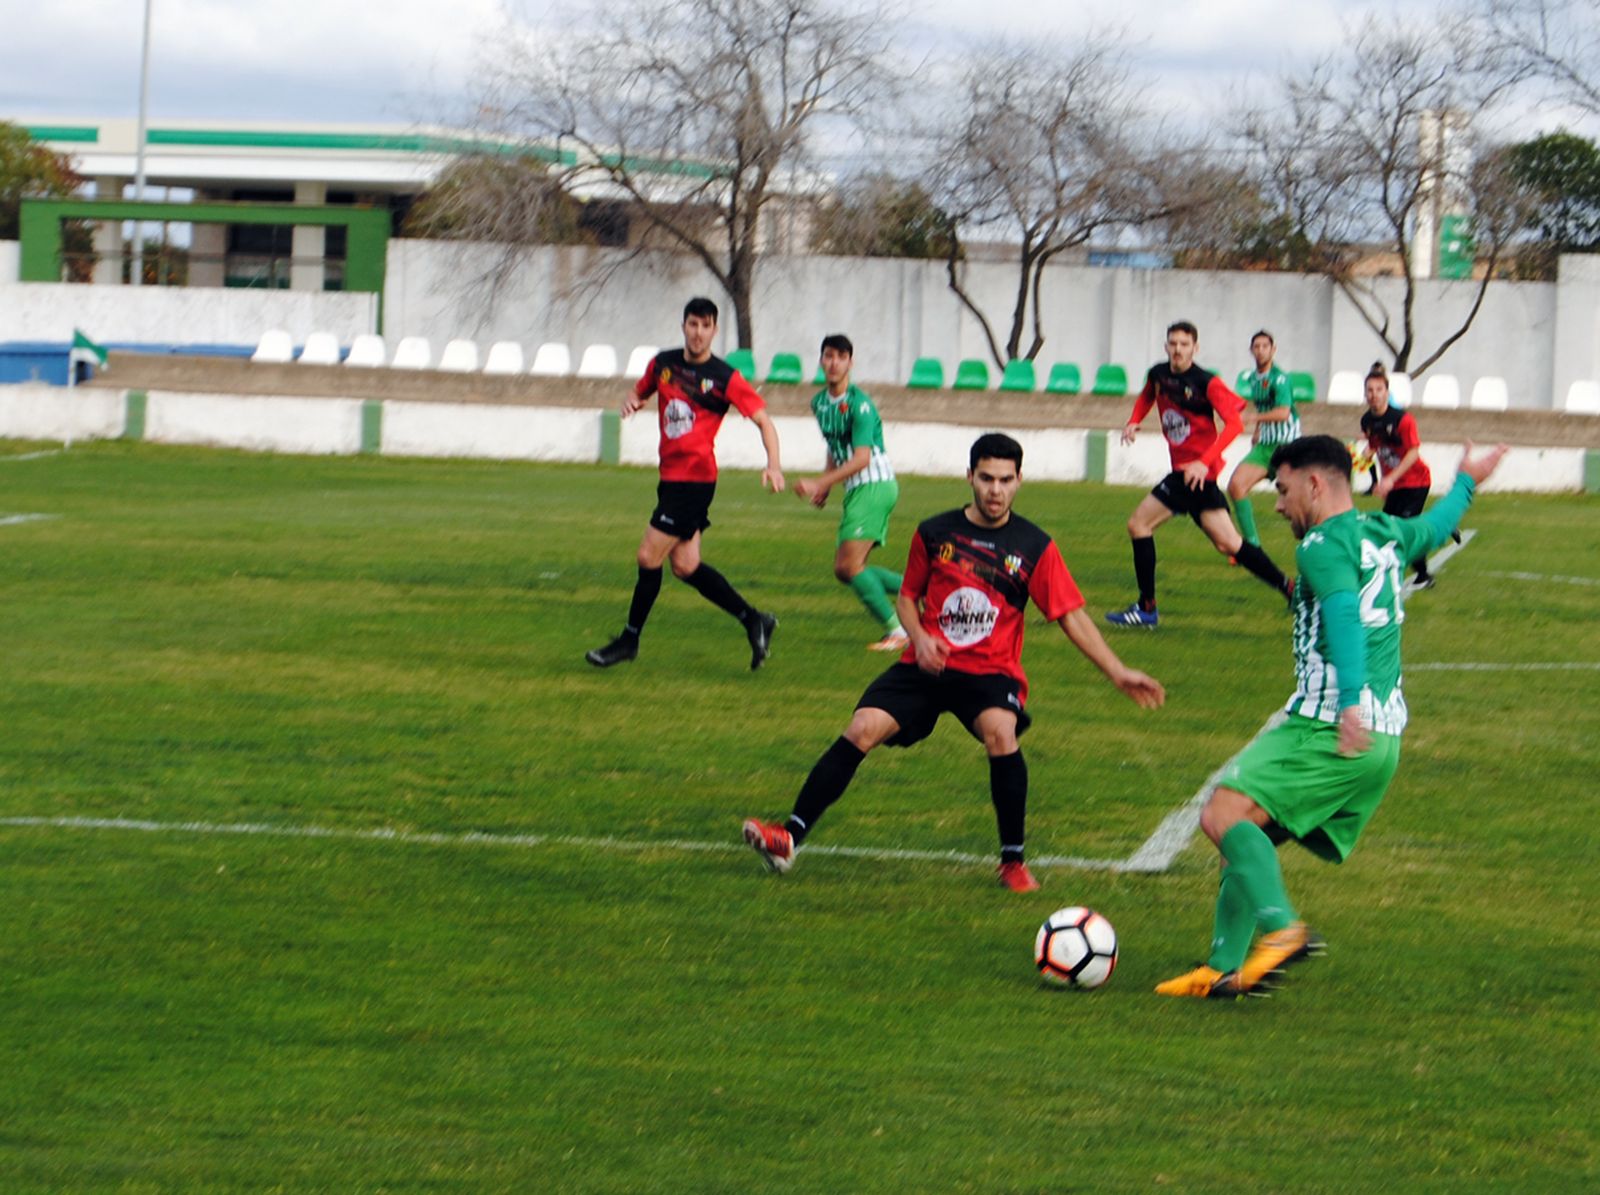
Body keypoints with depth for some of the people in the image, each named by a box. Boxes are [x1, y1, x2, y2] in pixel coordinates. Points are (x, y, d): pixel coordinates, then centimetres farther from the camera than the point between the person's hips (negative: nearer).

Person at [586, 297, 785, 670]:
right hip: (671, 477, 7)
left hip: (695, 478, -7)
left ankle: (629, 640, 8)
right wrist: (631, 402, -1)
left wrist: (773, 465, -22)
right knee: (684, 565, 8)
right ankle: (754, 621, 19)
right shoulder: (663, 363, 7)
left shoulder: (726, 378, -9)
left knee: (649, 556, -7)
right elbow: (640, 392, 24)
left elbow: (763, 419, -7)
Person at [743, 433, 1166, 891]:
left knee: (1000, 732, -32)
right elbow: (908, 596, 16)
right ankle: (791, 836, -16)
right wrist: (919, 639, -4)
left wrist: (1118, 673, -6)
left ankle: (1013, 861, -17)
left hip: (990, 671, -2)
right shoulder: (935, 533, 4)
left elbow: (1072, 617, 0)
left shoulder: (1035, 548, -1)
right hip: (928, 665, 2)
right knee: (862, 730, -18)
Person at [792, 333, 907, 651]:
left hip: (874, 485, -9)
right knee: (843, 569, 7)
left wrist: (819, 484, -27)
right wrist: (825, 488, 18)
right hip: (855, 490, 9)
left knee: (850, 565, -15)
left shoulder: (859, 404, -16)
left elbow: (861, 458, -23)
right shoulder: (820, 402, 11)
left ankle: (896, 630, -7)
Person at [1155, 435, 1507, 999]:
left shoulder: (1323, 546, -9)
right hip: (1385, 738, 9)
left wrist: (1351, 700, -39)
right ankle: (1224, 968, 9)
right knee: (1248, 834, 14)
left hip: (1329, 727, -9)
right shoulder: (1386, 533, 17)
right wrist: (1466, 483, 61)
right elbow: (1433, 527, 39)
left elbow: (1345, 615, -26)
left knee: (1223, 815, -18)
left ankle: (1283, 928, -34)